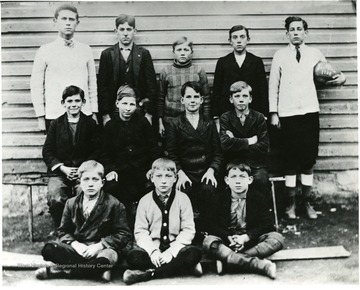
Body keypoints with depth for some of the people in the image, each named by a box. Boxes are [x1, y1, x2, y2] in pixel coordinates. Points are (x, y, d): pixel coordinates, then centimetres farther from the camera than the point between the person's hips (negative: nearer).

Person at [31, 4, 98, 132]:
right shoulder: (45, 51, 2)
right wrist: (40, 117, -2)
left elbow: (92, 83, 10)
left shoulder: (86, 50, 8)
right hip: (54, 116, -1)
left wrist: (94, 113, 5)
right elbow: (36, 86, 2)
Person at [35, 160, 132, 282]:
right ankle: (96, 270, -23)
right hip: (77, 248, 3)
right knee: (48, 249, -23)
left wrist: (99, 246, -16)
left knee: (105, 259, -40)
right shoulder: (71, 203, 11)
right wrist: (75, 244, -11)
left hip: (102, 248, -3)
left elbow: (124, 234, -5)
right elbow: (64, 231, 11)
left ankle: (57, 271, -21)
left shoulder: (114, 204, -1)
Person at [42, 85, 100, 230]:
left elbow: (96, 151, 5)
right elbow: (47, 151, 7)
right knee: (55, 199, -26)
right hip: (60, 171, 1)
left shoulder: (90, 124, 9)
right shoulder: (56, 124, 10)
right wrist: (62, 168, -8)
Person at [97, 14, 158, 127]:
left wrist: (149, 114, -4)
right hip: (114, 113, 0)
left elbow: (152, 85, 4)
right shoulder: (107, 54, 6)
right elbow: (102, 86, 3)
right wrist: (105, 115, -5)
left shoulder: (144, 54, 6)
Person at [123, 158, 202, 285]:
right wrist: (153, 251, -20)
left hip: (176, 246, 0)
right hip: (152, 246, 0)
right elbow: (140, 232, -3)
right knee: (133, 257, -30)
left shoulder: (183, 199, 0)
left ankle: (148, 273, -29)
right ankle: (183, 266, -24)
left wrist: (171, 251, -18)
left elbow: (188, 230, -5)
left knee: (194, 253, -31)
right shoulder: (145, 201, 2)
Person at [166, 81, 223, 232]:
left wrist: (211, 170, -8)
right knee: (184, 192, -33)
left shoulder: (209, 124, 18)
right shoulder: (174, 124, 12)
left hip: (206, 172, 1)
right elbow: (171, 154, 4)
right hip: (185, 172, -1)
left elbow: (218, 153, 11)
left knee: (208, 190, -32)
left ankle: (202, 229, -17)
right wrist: (180, 173, -13)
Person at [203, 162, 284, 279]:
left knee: (277, 239, -27)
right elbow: (213, 225, -3)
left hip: (251, 238, 0)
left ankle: (228, 260, -31)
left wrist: (245, 237, -19)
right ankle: (261, 265, -38)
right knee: (208, 242, -32)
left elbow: (266, 224, -6)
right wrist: (228, 237, -22)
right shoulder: (221, 198, -1)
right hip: (228, 238, 0)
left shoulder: (257, 197, -1)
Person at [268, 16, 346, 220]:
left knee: (309, 159, 4)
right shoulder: (280, 56, 4)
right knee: (290, 160, 3)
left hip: (310, 112, 2)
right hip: (287, 114, -1)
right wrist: (273, 113, -2)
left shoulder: (315, 54, 9)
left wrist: (341, 77, -3)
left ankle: (308, 201, 15)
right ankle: (291, 202, 13)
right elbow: (273, 86, 3)